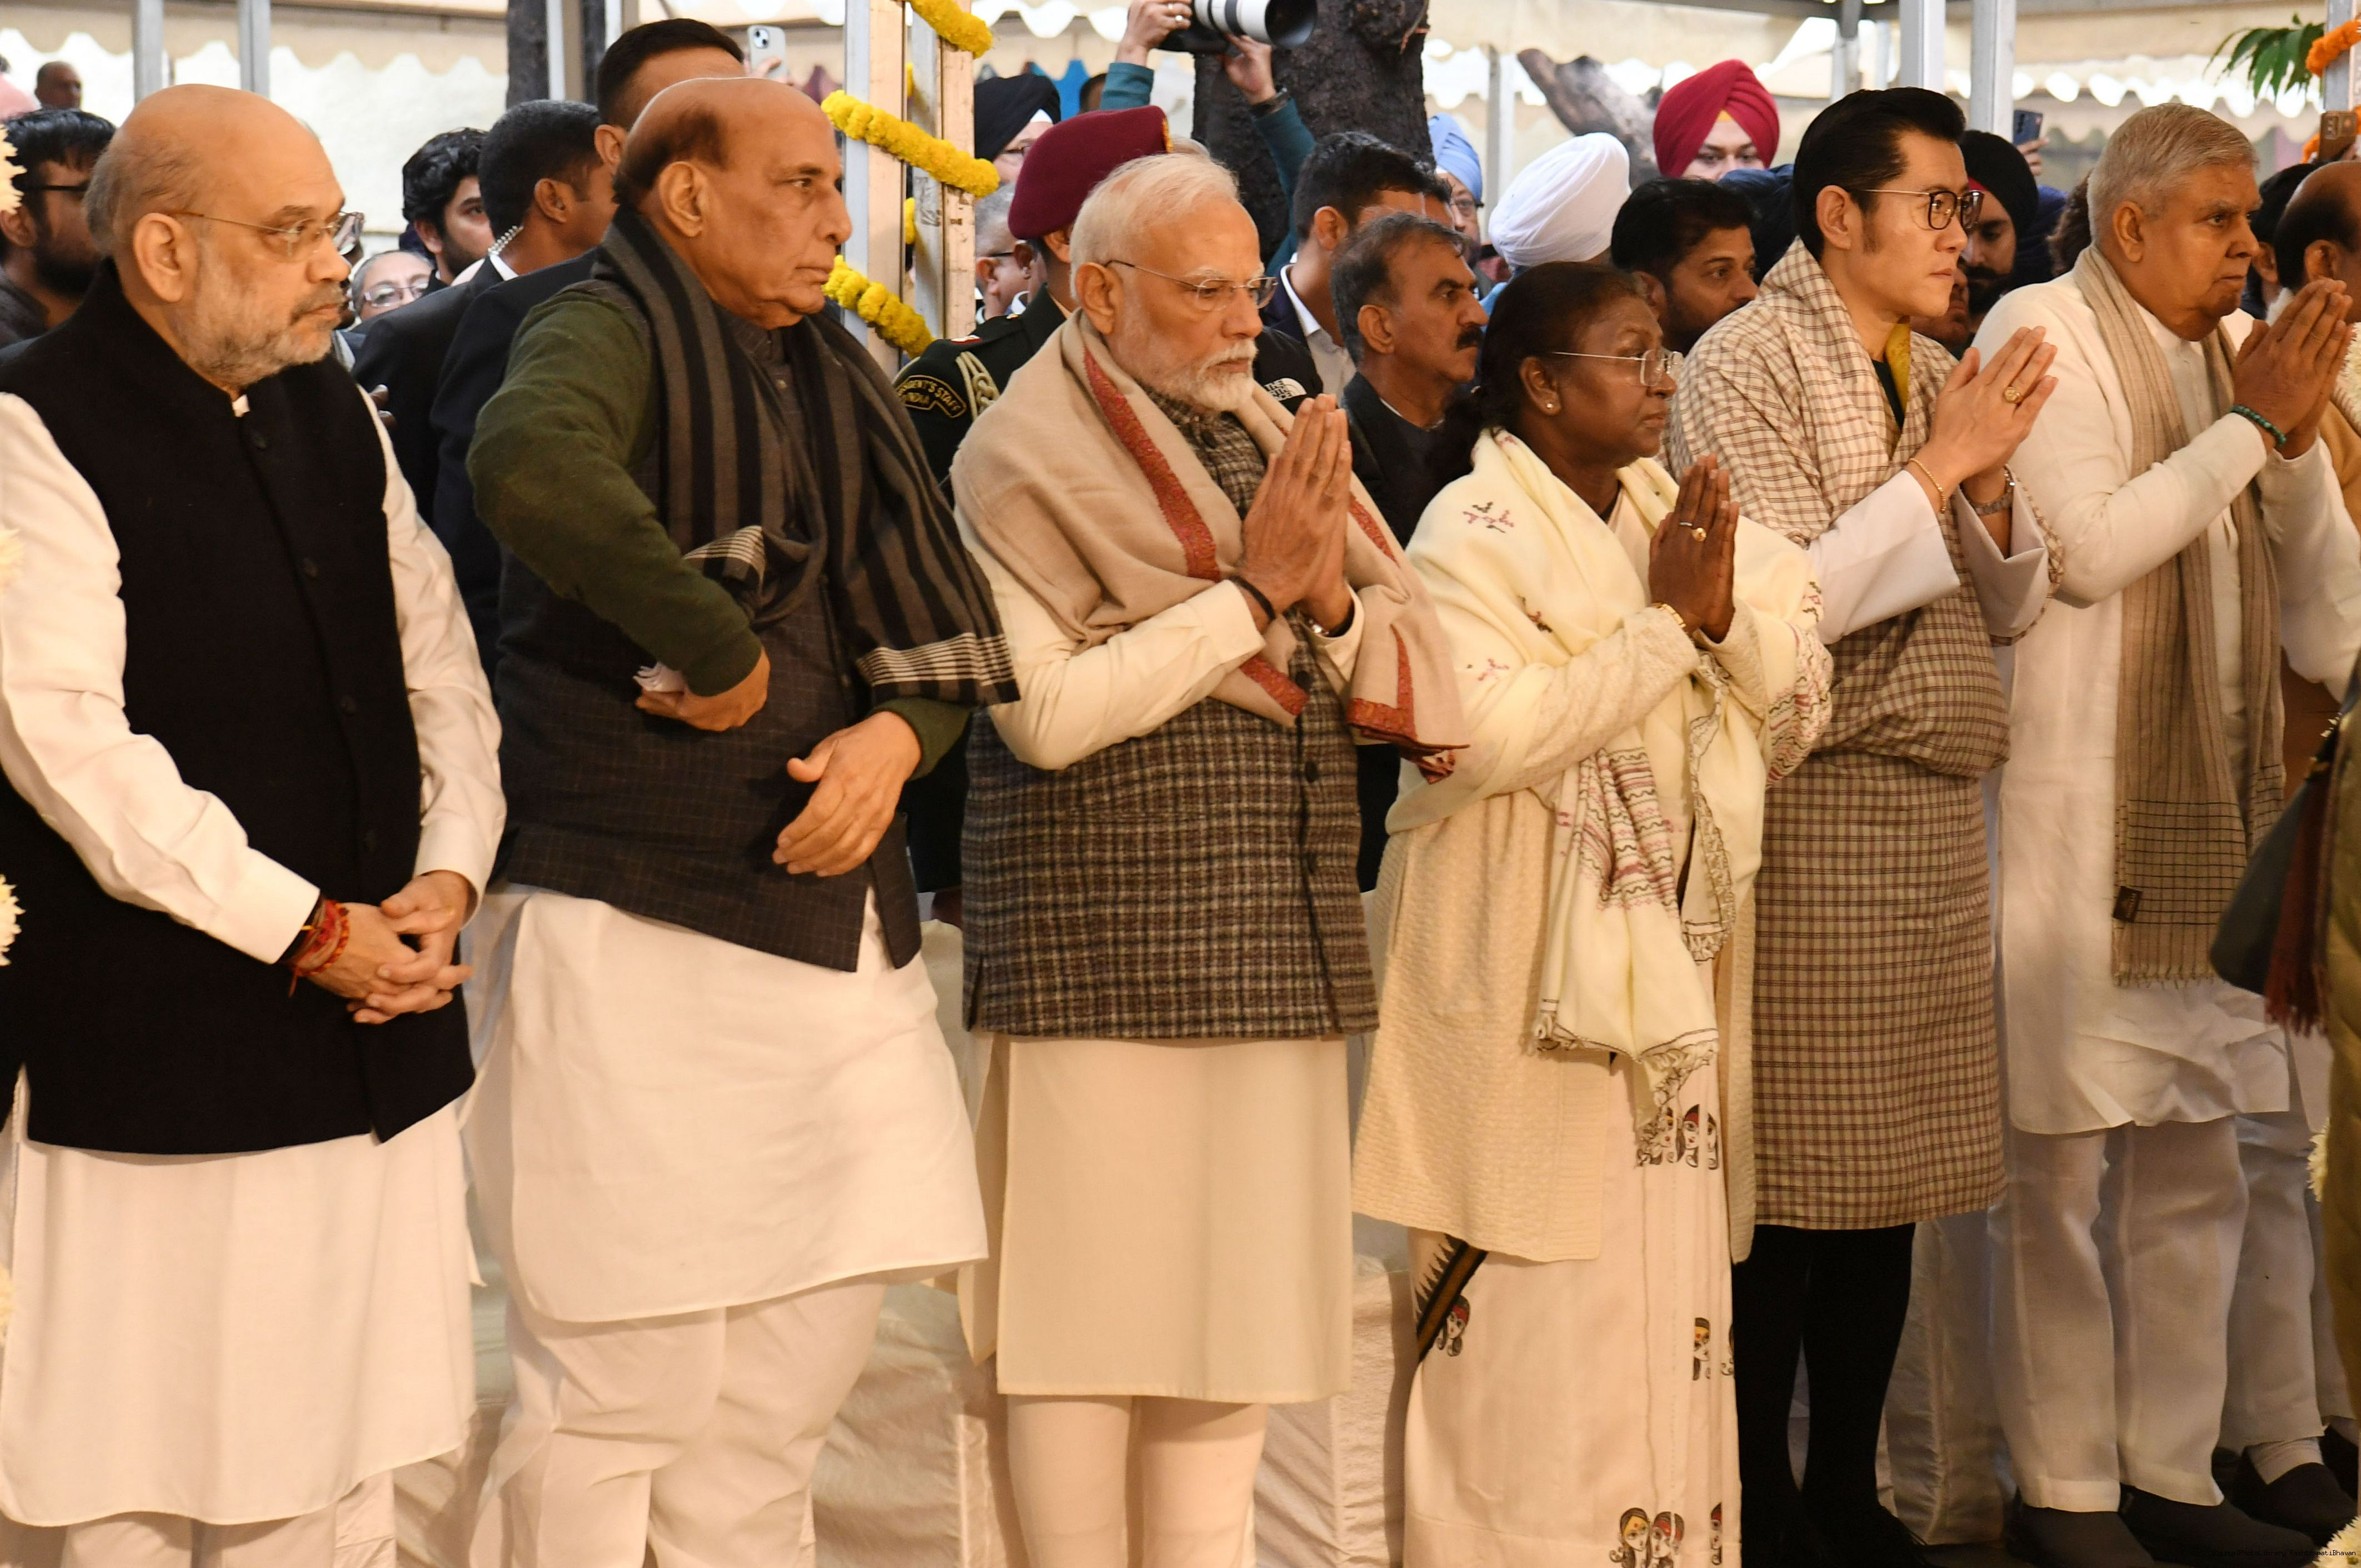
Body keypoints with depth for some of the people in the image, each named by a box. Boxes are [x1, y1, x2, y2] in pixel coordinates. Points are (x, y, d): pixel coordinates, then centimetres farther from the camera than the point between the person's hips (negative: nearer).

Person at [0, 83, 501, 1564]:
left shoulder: (336, 413, 14)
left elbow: (438, 664, 16)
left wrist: (450, 873, -2)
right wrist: (307, 930, -15)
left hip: (376, 1040, 7)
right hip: (153, 1055, -7)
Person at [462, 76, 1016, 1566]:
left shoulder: (839, 379, 17)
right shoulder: (610, 332, -7)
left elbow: (941, 626, 17)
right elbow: (533, 465, -31)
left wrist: (898, 733, -5)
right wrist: (721, 655, -23)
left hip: (837, 922, 8)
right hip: (636, 923, -7)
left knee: (808, 1353, 12)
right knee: (626, 1388, -4)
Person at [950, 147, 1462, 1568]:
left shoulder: (1279, 446, 14)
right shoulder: (1023, 465, -5)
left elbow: (1421, 691, 10)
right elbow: (1050, 712, -17)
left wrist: (1333, 605, -11)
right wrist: (1251, 594, -14)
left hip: (1279, 953, 6)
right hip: (1104, 955, -6)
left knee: (1246, 1296, 9)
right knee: (1100, 1295, -1)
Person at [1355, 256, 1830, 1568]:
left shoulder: (1677, 515, 12)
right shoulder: (1475, 534, -9)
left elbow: (1799, 708, 7)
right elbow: (1491, 733, -23)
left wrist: (1729, 612, -12)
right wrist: (1667, 620, -18)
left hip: (1663, 967, 7)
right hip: (1526, 976, -7)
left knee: (1665, 1284, 8)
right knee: (1530, 1304, -3)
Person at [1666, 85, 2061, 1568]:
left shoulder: (1940, 374, 15)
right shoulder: (1746, 364, -7)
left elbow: (2013, 605, 14)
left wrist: (1992, 484, -4)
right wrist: (1938, 467, -12)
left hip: (1938, 815, 7)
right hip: (1811, 814, -7)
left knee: (1893, 1187, 11)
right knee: (1788, 1187, -3)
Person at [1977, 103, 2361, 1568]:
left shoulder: (2240, 349, 13)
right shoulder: (2045, 331, -5)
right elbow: (2087, 547, -18)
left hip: (2216, 818, 7)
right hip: (2075, 819, -7)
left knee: (2195, 1166, 12)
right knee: (2062, 1165, -2)